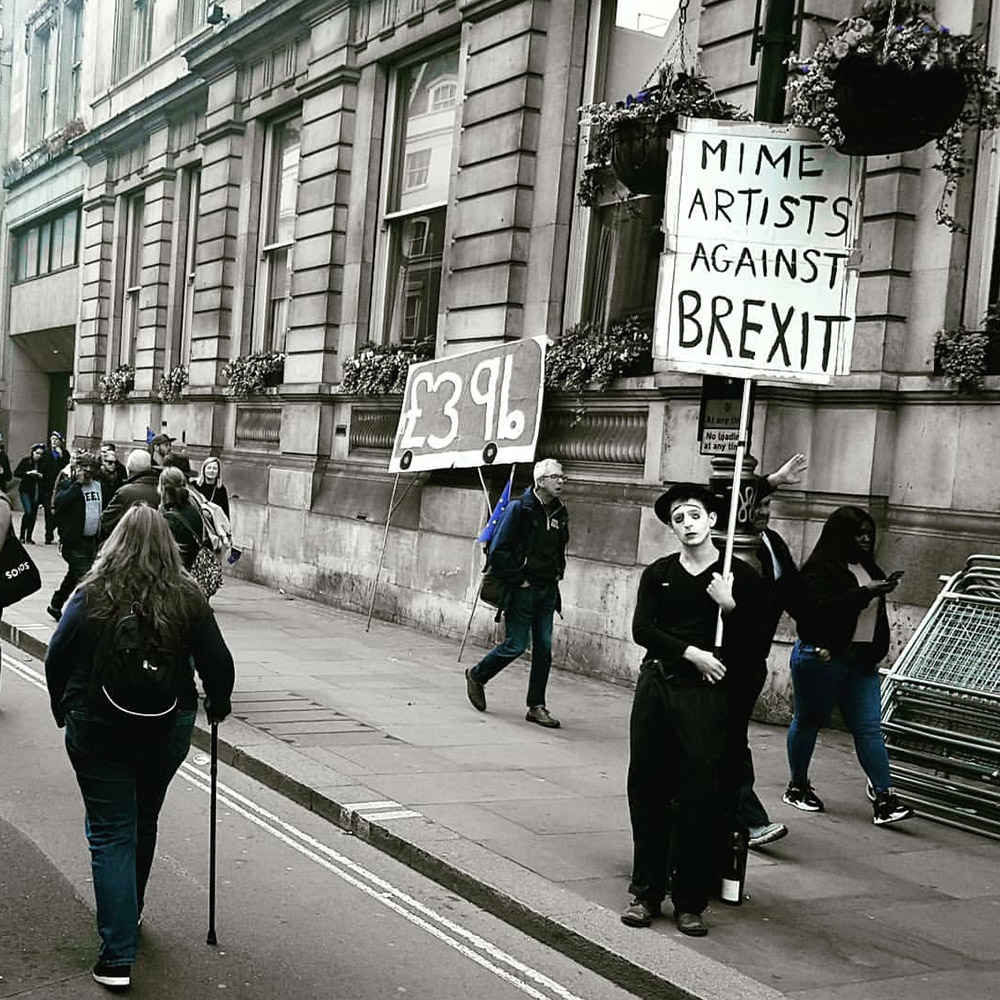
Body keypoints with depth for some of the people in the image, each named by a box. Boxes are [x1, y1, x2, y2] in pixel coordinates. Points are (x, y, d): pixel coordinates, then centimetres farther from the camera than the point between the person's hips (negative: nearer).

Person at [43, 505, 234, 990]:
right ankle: (128, 918, 41)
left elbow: (57, 659, -4)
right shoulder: (187, 599, -7)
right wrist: (216, 706, 16)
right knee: (143, 826, 21)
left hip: (97, 731, -2)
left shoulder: (91, 597, -10)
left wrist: (65, 711, 13)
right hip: (166, 731, 2)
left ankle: (118, 954, -4)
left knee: (111, 835, 2)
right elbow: (218, 663, -4)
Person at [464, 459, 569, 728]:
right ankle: (477, 676, 23)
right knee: (516, 645, -2)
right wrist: (517, 579, -13)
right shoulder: (520, 508, -13)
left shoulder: (560, 512, 8)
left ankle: (536, 706, 12)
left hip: (548, 591, 6)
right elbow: (499, 552, -14)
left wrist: (558, 573, 13)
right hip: (523, 589, -6)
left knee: (544, 647, 4)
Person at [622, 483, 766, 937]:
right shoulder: (658, 573, 10)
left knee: (699, 797, -3)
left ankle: (690, 902, 9)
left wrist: (728, 605, -14)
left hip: (706, 694, -3)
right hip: (656, 684, 3)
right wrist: (692, 652, -13)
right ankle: (646, 892, 17)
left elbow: (755, 643, 0)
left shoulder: (740, 576, 2)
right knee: (647, 789, 5)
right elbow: (642, 630, -1)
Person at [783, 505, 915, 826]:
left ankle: (885, 798, -2)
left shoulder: (868, 568, 14)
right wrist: (867, 592, -28)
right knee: (809, 721, 7)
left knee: (869, 728, 1)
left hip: (860, 661, 7)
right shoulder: (820, 568, -11)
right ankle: (797, 787, 21)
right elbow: (826, 609, -25)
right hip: (823, 657, -7)